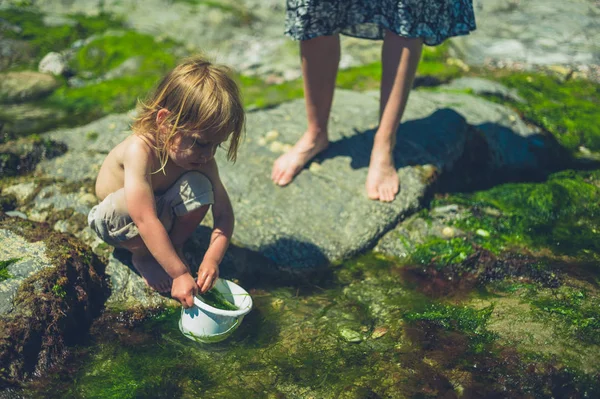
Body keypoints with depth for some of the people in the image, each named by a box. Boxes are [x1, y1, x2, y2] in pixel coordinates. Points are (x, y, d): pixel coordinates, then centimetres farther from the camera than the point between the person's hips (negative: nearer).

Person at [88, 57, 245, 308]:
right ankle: (142, 256, -6)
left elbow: (224, 213, -17)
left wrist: (212, 259, -32)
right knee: (127, 206, -40)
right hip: (116, 221, -3)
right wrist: (179, 273, -41)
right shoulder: (141, 149, -37)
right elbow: (146, 221, -41)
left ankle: (175, 245, -2)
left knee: (200, 185, -26)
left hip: (165, 218, 3)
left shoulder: (202, 158, -19)